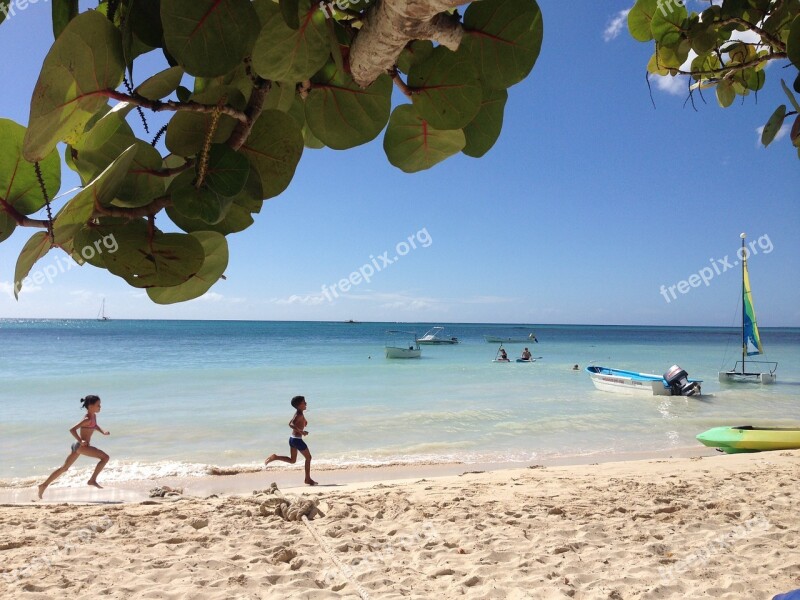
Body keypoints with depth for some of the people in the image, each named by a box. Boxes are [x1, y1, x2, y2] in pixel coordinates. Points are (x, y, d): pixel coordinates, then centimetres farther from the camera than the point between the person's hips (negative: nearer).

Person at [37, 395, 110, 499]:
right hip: (82, 446, -10)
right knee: (105, 457, -15)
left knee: (64, 468, 20)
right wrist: (81, 441, -24)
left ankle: (44, 485, 27)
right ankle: (92, 480, -11)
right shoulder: (87, 419, -18)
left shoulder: (93, 416, 10)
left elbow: (95, 426, 30)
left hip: (78, 446, 10)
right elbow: (72, 429, -23)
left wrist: (103, 432, 15)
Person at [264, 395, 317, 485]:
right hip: (297, 439, -9)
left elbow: (291, 423, 23)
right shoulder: (300, 414, -18)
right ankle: (308, 479, 11)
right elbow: (291, 424, -32)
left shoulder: (298, 414, 10)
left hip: (292, 438, 9)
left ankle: (274, 457, 6)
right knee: (308, 458, 6)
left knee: (292, 460, 18)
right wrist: (301, 431, -33)